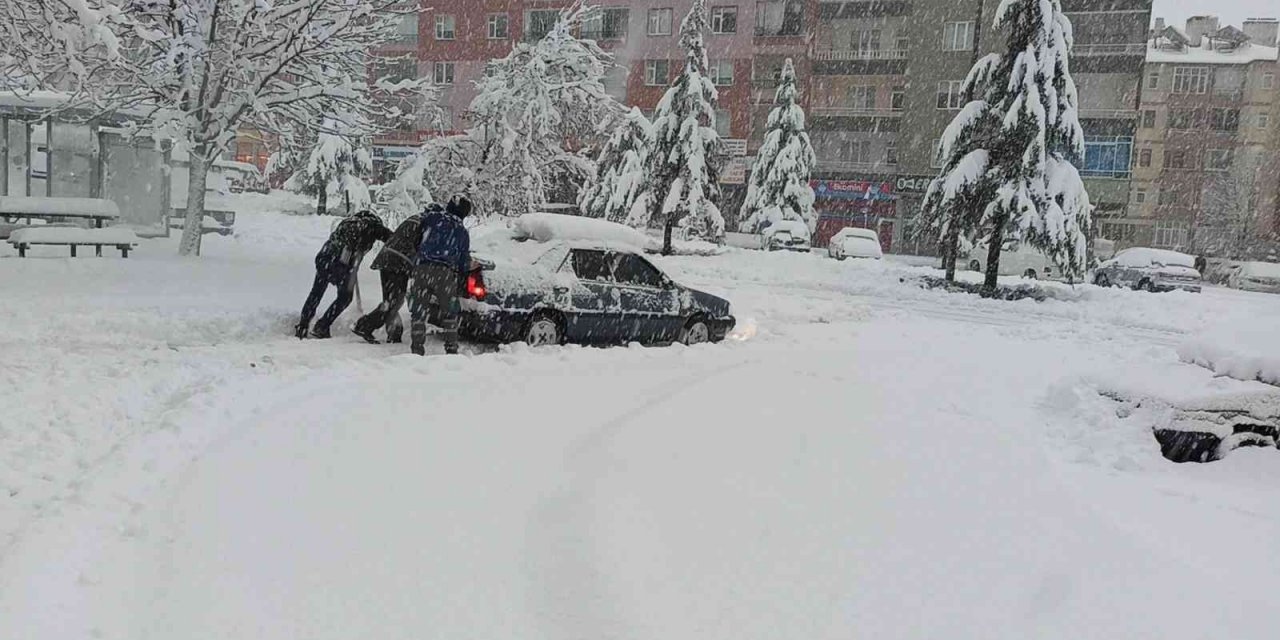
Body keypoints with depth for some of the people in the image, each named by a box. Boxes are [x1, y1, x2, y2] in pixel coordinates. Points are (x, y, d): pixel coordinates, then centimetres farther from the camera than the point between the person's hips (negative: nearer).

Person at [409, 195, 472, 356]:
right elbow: (465, 262, 18)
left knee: (418, 312, 6)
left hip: (423, 269, 0)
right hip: (446, 273, 1)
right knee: (449, 313, 15)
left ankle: (417, 350, 3)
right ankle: (451, 349, 14)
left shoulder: (432, 218, 10)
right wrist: (460, 283, 29)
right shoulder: (463, 232, 15)